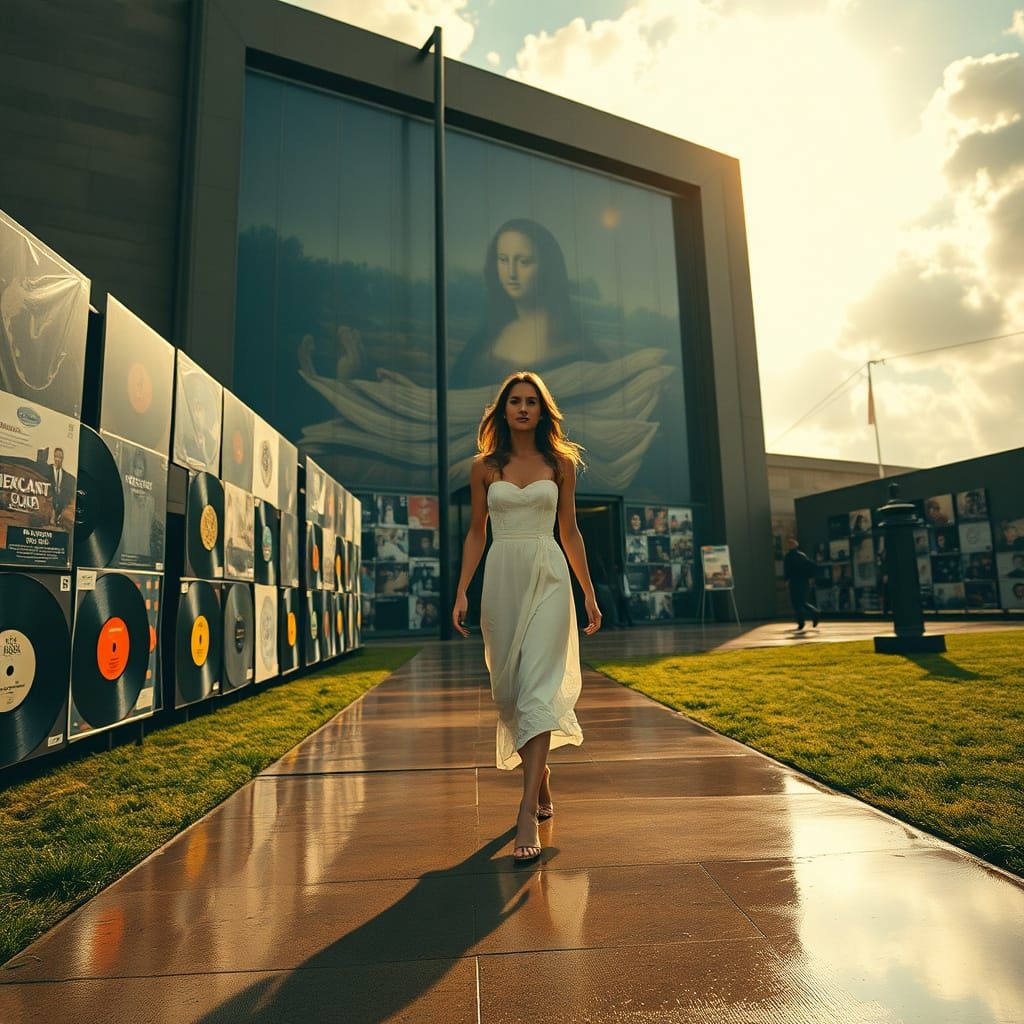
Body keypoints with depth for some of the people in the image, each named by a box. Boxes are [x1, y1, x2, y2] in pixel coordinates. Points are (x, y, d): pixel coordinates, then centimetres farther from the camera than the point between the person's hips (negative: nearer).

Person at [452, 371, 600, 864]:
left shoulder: (560, 463, 6)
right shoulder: (484, 467, 8)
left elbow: (570, 532, 9)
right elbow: (476, 533, 10)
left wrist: (590, 594, 8)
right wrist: (461, 592, 2)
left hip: (548, 579, -2)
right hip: (501, 579, 2)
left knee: (538, 689, -11)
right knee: (508, 688, 8)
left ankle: (527, 813, -10)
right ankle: (540, 773, 32)